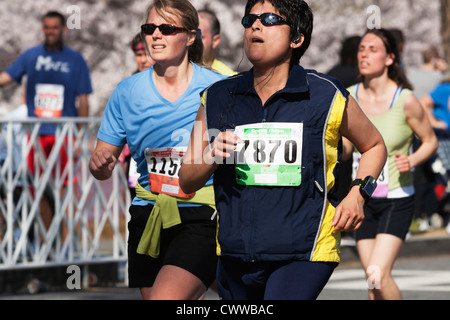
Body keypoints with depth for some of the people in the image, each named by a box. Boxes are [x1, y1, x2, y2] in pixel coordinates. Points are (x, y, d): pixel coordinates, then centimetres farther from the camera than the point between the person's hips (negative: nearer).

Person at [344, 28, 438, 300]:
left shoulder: (405, 100, -13)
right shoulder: (349, 98, -1)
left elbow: (431, 141, 0)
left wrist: (413, 160, -19)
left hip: (398, 199, -4)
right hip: (364, 199, 5)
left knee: (378, 275, -16)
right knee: (373, 281, 6)